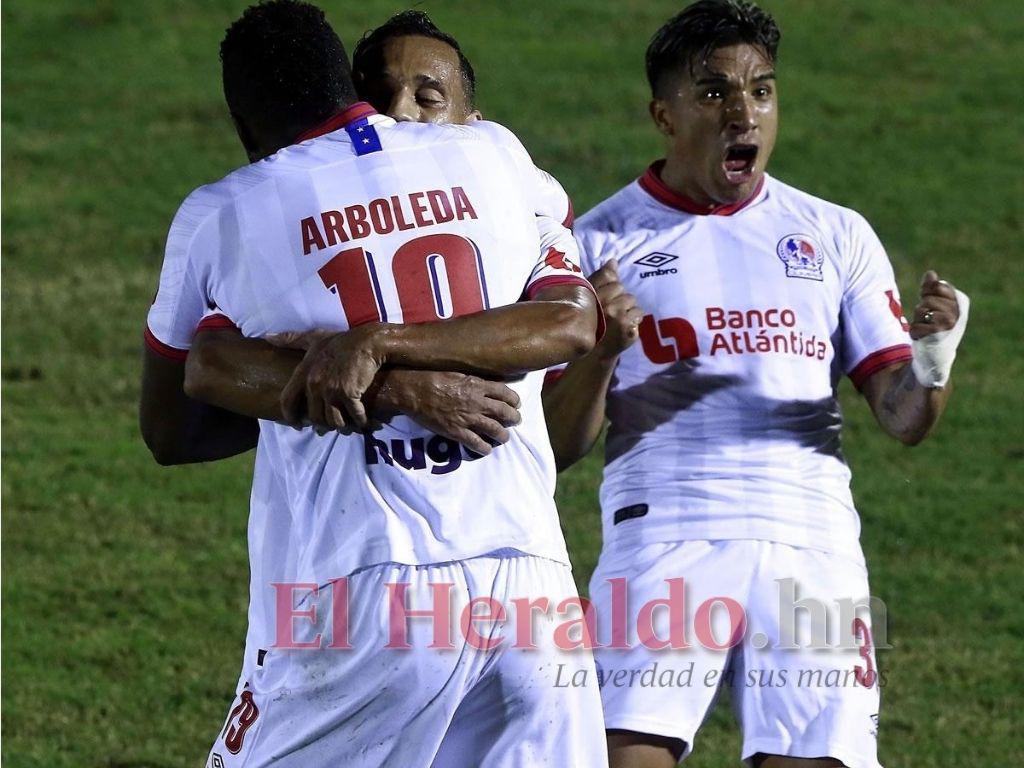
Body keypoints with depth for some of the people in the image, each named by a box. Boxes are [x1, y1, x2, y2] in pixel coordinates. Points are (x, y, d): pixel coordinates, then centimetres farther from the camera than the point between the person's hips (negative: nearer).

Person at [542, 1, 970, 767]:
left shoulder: (837, 236, 15)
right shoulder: (601, 242, 7)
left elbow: (901, 416, 10)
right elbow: (559, 445, 5)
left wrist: (930, 370, -12)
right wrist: (594, 352, -15)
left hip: (811, 550, 2)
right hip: (663, 547, -2)